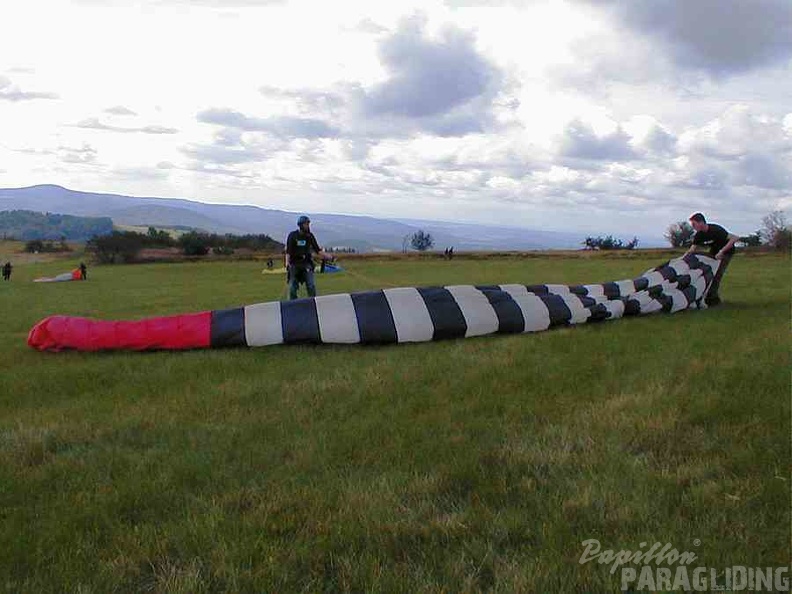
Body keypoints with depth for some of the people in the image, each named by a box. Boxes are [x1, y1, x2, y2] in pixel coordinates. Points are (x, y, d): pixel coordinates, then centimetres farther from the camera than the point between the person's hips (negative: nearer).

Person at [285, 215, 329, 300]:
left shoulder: (310, 236, 4)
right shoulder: (293, 235, -5)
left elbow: (318, 250, 5)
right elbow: (288, 251, -9)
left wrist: (329, 257, -4)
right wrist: (287, 263, -22)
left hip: (306, 264, 2)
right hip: (294, 264, -2)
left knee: (311, 286, -11)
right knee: (292, 287, 0)